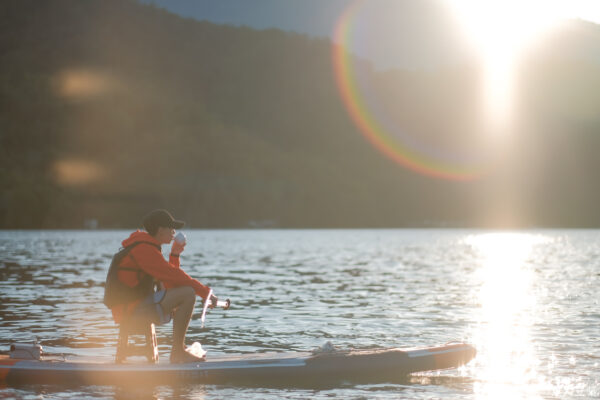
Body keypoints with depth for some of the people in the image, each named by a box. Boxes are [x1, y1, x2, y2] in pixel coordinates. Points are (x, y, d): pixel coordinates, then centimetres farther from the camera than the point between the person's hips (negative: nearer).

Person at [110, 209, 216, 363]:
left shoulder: (148, 246, 18)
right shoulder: (143, 249, -15)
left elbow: (169, 280, 19)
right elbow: (173, 276, -19)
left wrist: (175, 255, 8)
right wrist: (206, 292, -13)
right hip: (131, 310, -11)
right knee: (187, 294, -22)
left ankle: (180, 346, 20)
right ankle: (177, 353, -18)